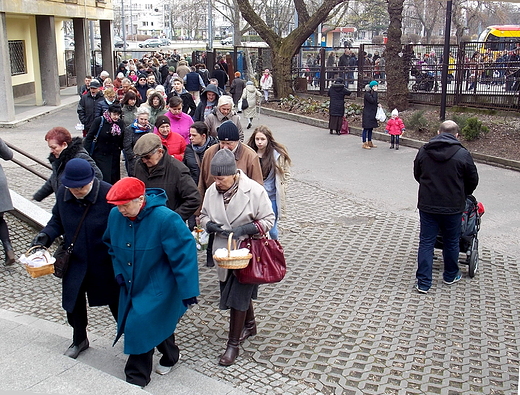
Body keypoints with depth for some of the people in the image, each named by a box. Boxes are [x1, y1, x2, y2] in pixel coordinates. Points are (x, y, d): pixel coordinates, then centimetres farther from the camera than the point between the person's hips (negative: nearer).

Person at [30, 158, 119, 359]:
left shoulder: (108, 194, -26)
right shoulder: (62, 194, -10)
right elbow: (57, 220, 6)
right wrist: (46, 235, -13)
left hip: (105, 262, -4)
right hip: (75, 261, 4)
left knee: (116, 301, 14)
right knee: (73, 301, 17)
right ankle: (79, 340, 44)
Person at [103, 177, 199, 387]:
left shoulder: (165, 219, -26)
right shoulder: (115, 215, -7)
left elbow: (184, 254, -23)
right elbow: (112, 245, 13)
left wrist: (187, 290, -23)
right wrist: (119, 271, 3)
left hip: (157, 287, -6)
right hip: (131, 285, 6)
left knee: (141, 326, -9)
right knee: (159, 322, 18)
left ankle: (137, 378, 10)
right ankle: (169, 356, 44)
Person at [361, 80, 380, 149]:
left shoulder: (373, 93, 13)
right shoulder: (367, 94, -15)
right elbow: (373, 100, -26)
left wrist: (377, 104, 1)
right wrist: (375, 92, -20)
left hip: (372, 114, 9)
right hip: (367, 114, -9)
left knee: (370, 128, 14)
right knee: (366, 128, -4)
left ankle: (369, 142, 23)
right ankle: (364, 144, 1)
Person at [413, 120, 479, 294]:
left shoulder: (424, 151, -1)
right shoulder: (463, 154, -9)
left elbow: (417, 176, 12)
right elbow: (473, 181, 2)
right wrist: (463, 195, 21)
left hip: (427, 206, 1)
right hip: (453, 207, -1)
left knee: (426, 243, 7)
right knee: (451, 242, 17)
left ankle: (423, 282, 6)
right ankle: (451, 276, 34)